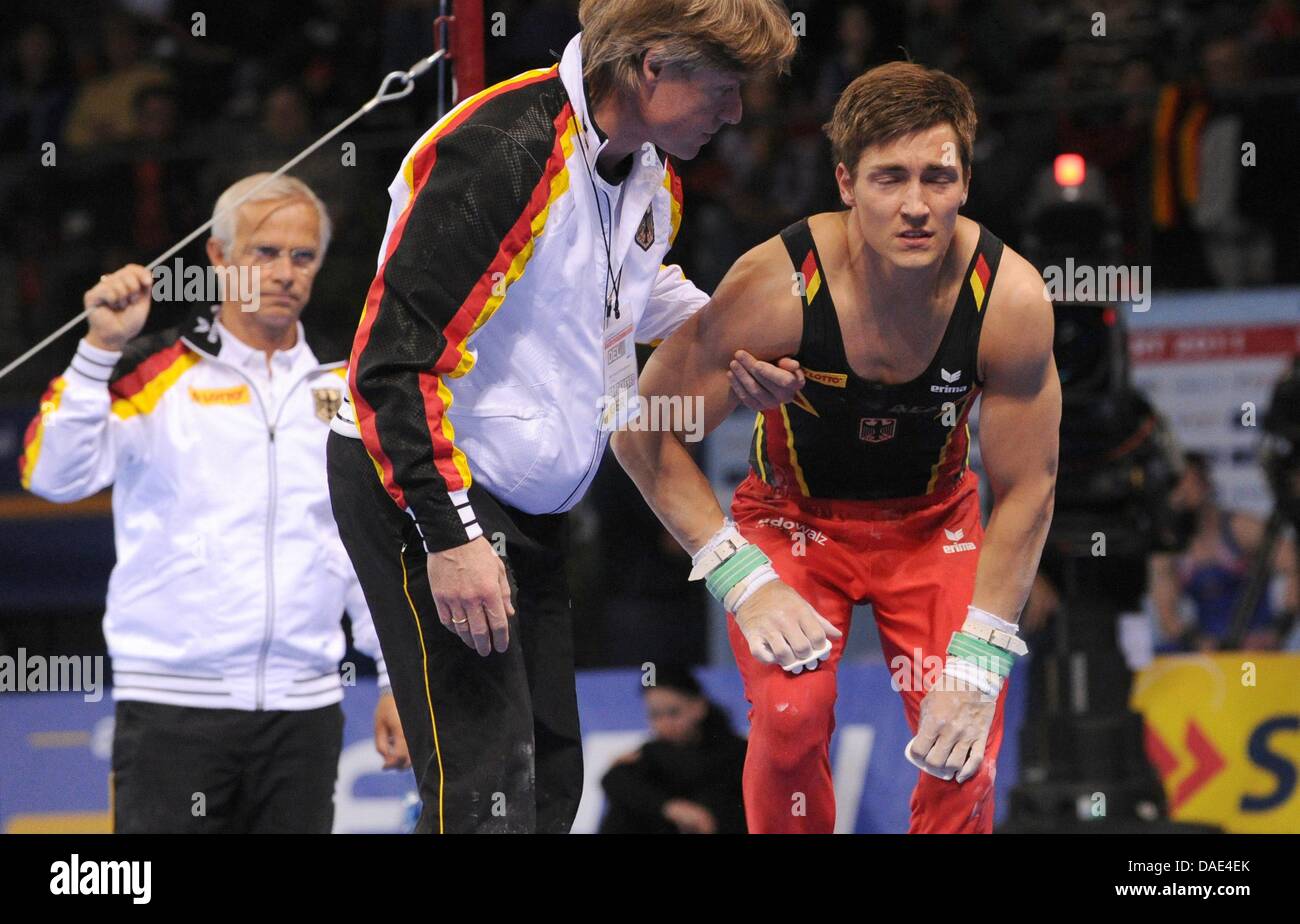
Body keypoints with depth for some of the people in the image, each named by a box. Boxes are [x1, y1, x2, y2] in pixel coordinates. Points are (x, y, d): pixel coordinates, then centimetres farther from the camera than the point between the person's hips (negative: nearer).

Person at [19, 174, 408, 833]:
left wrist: (396, 679, 13)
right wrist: (101, 349, -18)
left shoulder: (343, 389, 14)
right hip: (172, 702, -4)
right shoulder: (154, 372, 1)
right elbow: (54, 475, -10)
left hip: (304, 707, 4)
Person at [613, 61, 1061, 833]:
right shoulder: (777, 285, -29)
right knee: (791, 712, -26)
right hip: (794, 517, -1)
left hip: (934, 519, 1)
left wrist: (977, 662, -18)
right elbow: (644, 432, -17)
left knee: (965, 747, -19)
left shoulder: (1011, 297, -24)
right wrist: (744, 579, -23)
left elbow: (1026, 489, -12)